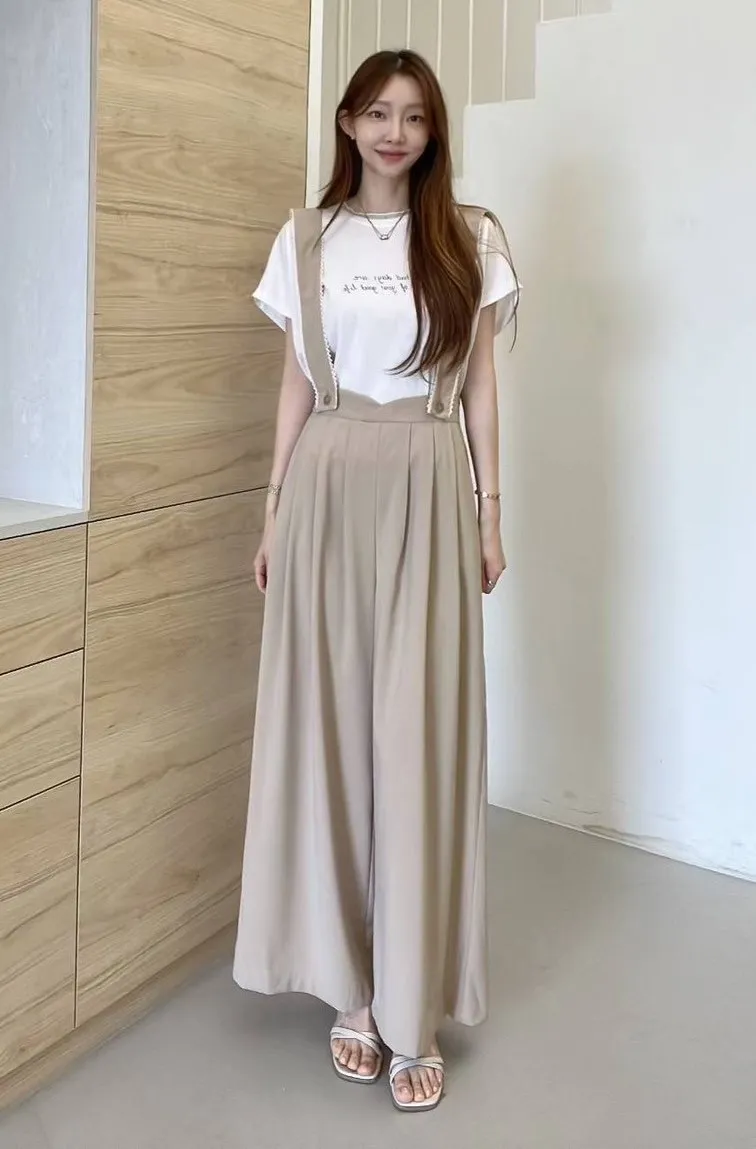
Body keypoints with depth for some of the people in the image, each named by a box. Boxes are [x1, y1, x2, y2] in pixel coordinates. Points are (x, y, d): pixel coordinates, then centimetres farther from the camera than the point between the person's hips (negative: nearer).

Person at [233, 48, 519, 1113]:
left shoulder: (471, 239, 6)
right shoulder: (306, 239, 9)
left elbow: (480, 385, 7)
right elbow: (296, 385, 10)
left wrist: (490, 512, 3)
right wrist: (274, 511, 6)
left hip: (427, 494, -1)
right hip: (328, 489, 2)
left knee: (418, 734, -3)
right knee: (328, 725, 1)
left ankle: (413, 1008, 8)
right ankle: (353, 984, 16)